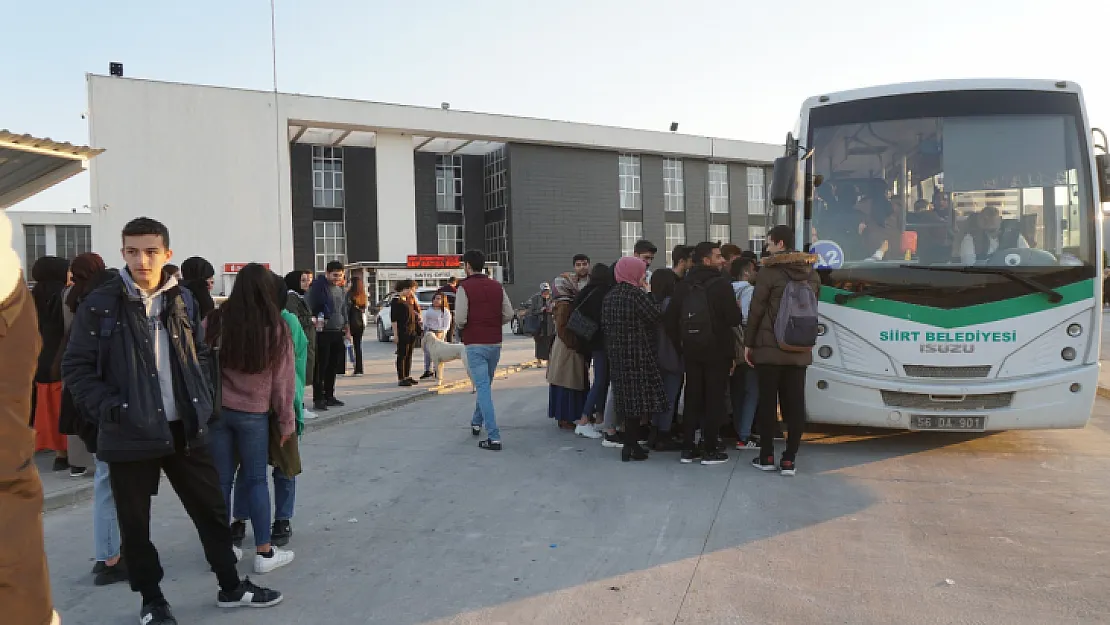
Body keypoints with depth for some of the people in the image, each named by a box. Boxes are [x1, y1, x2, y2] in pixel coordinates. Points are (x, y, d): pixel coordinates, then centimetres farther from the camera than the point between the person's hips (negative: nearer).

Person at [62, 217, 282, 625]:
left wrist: (203, 398, 5)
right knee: (135, 523, 10)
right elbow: (76, 367, -5)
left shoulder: (182, 300, 5)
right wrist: (108, 408, -17)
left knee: (212, 508, 12)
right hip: (130, 434, -3)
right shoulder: (100, 305, -8)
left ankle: (231, 586, 29)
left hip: (186, 429, 4)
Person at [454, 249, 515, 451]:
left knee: (483, 388, -7)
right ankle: (476, 422, 39)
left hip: (475, 344, -6)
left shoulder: (465, 287, -10)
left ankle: (494, 437, -12)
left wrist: (461, 326, 5)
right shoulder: (497, 286, 7)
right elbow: (508, 314, 4)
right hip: (495, 343, 6)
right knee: (485, 385, 23)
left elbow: (460, 319, -16)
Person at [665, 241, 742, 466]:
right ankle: (710, 450, 4)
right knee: (714, 400, 2)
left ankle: (688, 449, 13)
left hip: (691, 351, 5)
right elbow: (734, 319, -15)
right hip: (717, 351, -5)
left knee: (692, 399, 11)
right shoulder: (720, 285, -12)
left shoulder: (683, 285, 6)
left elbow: (671, 319, 6)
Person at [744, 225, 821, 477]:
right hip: (799, 350, 5)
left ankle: (766, 457, 8)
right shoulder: (811, 273, 10)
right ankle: (789, 460, 5)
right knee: (795, 404, 4)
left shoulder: (770, 271, -8)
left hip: (769, 347, -4)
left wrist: (748, 343, 0)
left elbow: (756, 310, -8)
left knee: (768, 402, 3)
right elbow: (811, 308, 15)